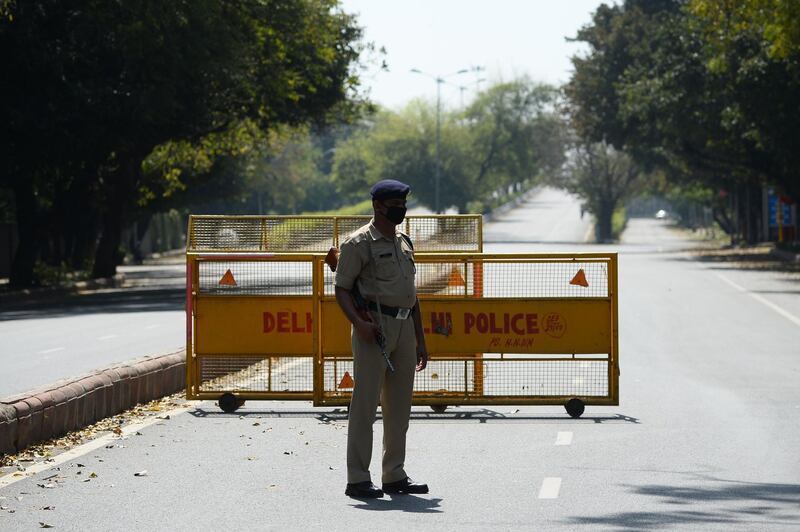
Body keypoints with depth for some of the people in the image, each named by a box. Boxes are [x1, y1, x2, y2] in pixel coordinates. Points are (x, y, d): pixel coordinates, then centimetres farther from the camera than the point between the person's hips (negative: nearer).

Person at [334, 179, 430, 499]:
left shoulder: (404, 243, 18)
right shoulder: (359, 243, -4)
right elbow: (342, 289, -8)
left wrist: (420, 340, 19)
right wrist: (358, 322, -24)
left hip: (404, 326, 7)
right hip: (375, 327, -7)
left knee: (399, 406, 9)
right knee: (365, 403, -7)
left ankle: (395, 475, 16)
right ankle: (358, 479, -5)